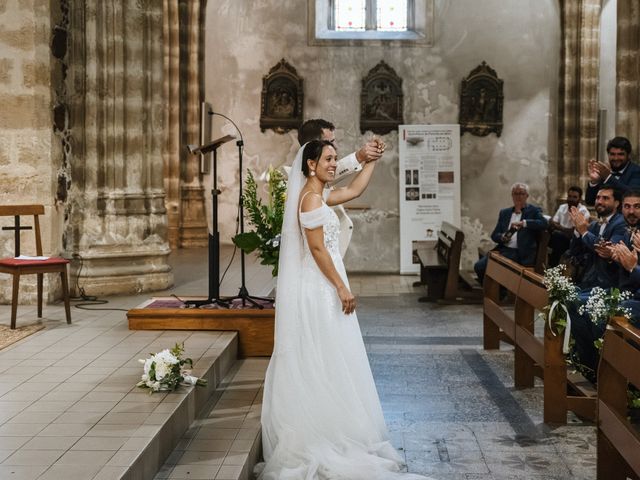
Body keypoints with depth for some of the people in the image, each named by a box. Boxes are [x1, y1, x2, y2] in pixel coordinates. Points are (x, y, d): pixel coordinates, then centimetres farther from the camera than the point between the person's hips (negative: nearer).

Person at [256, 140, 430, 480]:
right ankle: (328, 440, 2)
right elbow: (317, 248, -20)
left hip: (320, 288, 10)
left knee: (317, 364, 13)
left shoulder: (318, 195, 13)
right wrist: (341, 288, -18)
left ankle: (318, 436, 20)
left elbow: (354, 190, 27)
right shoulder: (311, 198, -16)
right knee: (325, 364, -5)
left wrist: (372, 160, 22)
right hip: (320, 289, -10)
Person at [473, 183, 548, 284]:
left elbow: (544, 223, -14)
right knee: (479, 266, -16)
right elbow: (494, 235, 16)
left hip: (520, 254, -5)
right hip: (502, 249, 5)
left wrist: (523, 223, -24)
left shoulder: (533, 211, 6)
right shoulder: (504, 212, 19)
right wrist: (502, 237, -8)